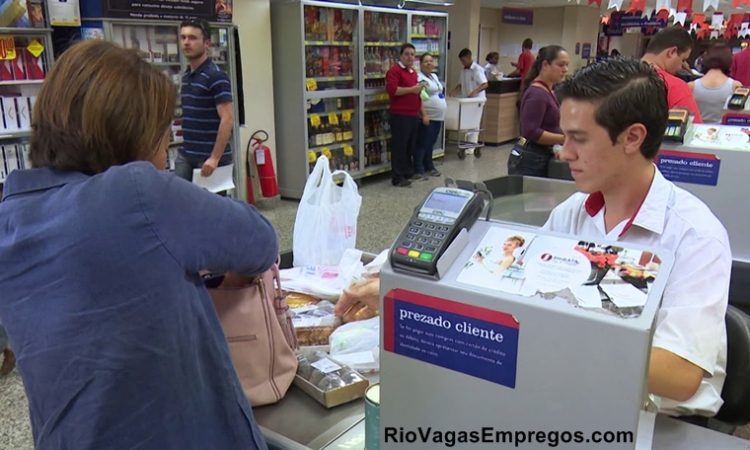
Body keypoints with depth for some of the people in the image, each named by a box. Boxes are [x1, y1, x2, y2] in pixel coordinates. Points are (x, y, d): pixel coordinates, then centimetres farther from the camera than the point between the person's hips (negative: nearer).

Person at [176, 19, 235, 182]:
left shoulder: (216, 76, -14)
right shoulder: (186, 76, 12)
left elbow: (227, 119, -20)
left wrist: (215, 158, -24)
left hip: (209, 157, -8)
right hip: (185, 155, 8)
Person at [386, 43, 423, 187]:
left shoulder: (414, 72, 18)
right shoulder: (395, 70, -9)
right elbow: (391, 89, -23)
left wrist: (422, 111, 24)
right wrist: (411, 89, -18)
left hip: (413, 115, 8)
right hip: (400, 116, -8)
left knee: (410, 146, 15)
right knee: (399, 147, -4)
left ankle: (408, 172, 26)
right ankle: (397, 178, 1)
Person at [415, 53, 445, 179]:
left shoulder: (434, 76, 16)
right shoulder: (419, 78, -12)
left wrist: (442, 113, 21)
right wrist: (424, 115, -25)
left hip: (438, 116, 9)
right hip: (427, 117, -9)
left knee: (431, 143, 16)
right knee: (422, 144, -4)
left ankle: (429, 167, 24)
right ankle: (418, 170, 2)